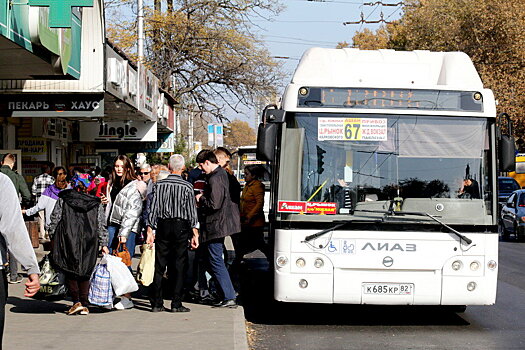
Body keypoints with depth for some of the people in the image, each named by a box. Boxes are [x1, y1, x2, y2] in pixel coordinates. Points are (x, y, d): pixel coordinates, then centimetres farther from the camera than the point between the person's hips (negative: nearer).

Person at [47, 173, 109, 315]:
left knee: (70, 272, 7)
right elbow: (101, 225, 8)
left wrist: (52, 237, 12)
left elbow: (55, 220, 4)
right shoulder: (96, 203, 8)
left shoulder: (63, 199, 5)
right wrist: (103, 244, 11)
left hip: (67, 240, -2)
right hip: (89, 242, 2)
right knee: (84, 273, 10)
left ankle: (76, 301, -4)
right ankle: (84, 305, 9)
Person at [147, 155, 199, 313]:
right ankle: (176, 304, 2)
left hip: (162, 226, 2)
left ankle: (156, 303, 9)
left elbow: (153, 209, 0)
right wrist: (195, 234, -2)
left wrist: (150, 230, 4)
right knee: (179, 266, 3)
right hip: (181, 227, -2)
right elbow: (192, 212, -5)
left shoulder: (159, 185, 0)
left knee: (159, 266, 7)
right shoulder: (187, 187, -5)